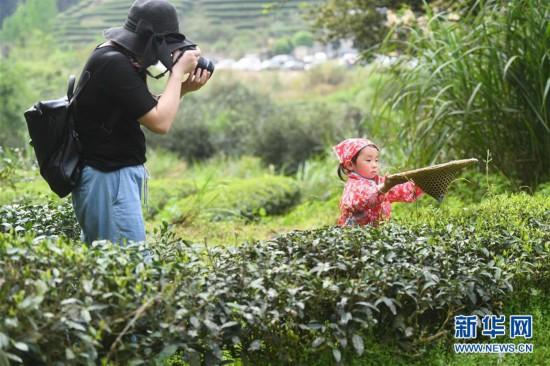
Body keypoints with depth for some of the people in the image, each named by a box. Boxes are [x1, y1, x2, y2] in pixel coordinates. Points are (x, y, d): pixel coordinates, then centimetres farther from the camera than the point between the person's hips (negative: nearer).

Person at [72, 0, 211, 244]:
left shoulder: (116, 58, 9)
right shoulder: (114, 64, -21)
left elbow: (149, 111, 16)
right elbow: (160, 123, -22)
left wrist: (184, 89, 2)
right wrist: (178, 70, -12)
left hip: (117, 175, 11)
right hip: (109, 179, -11)